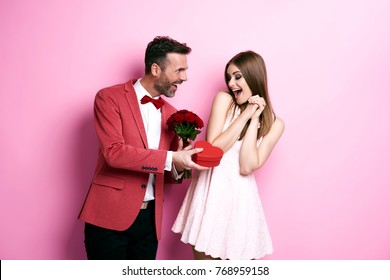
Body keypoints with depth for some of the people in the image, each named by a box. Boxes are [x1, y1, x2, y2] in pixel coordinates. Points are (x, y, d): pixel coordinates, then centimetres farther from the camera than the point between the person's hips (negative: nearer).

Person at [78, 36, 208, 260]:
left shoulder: (171, 114, 11)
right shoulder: (110, 98, -6)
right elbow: (113, 152, -19)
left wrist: (179, 167, -7)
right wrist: (170, 159, -22)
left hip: (150, 218, 6)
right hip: (110, 216, -5)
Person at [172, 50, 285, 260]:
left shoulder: (274, 124, 0)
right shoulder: (224, 100, -1)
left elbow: (247, 167, -12)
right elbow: (212, 149, -10)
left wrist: (254, 119, -11)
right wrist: (245, 115, -11)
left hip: (240, 197, 0)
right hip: (210, 190, 0)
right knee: (205, 258, 12)